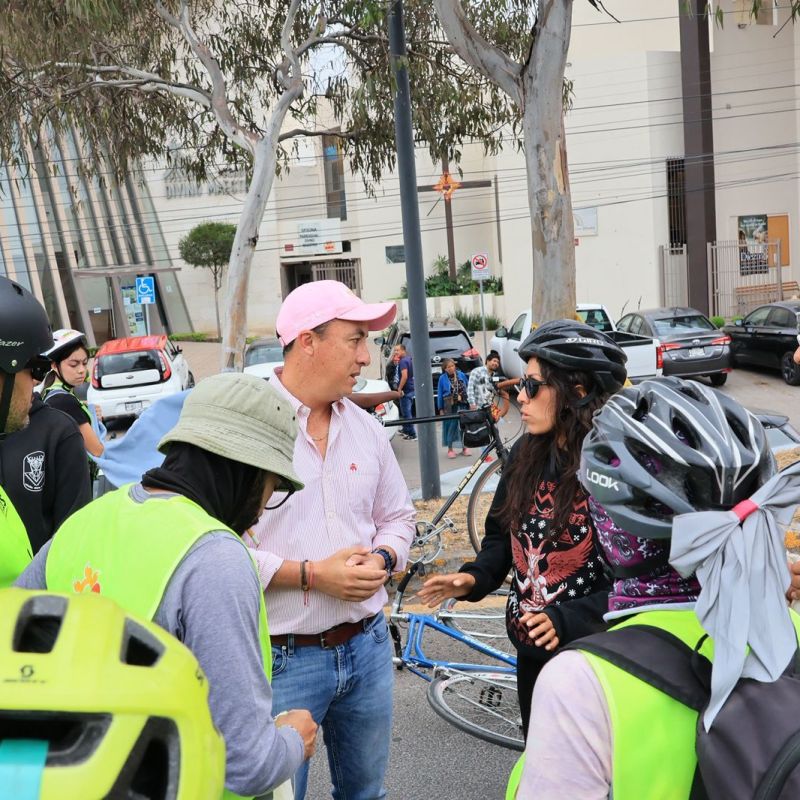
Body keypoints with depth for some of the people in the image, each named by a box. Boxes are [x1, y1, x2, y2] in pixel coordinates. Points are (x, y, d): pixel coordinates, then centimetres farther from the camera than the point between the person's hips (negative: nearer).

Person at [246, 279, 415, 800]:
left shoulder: (366, 428, 5)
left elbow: (398, 517, 15)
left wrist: (381, 559, -7)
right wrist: (312, 574, -21)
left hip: (367, 647, 6)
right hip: (284, 658, -5)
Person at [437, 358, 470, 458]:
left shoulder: (461, 375, 3)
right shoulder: (442, 378, -4)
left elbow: (468, 388, 10)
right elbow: (440, 394, 0)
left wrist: (470, 403, 9)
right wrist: (440, 409, 0)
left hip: (463, 405, 2)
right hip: (450, 406, -2)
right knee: (451, 426, -1)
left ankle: (464, 447, 20)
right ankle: (450, 449, 12)